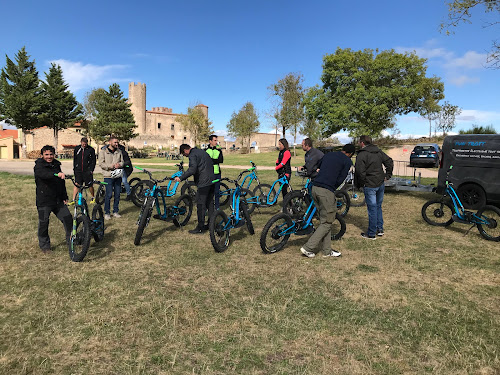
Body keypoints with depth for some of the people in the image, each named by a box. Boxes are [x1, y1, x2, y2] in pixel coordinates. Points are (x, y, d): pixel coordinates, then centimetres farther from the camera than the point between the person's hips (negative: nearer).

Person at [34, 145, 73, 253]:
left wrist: (64, 197, 14)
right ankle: (44, 245, 21)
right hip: (44, 201, -5)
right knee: (43, 223, 3)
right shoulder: (39, 166, -7)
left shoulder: (56, 165, 12)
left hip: (58, 200, 5)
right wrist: (57, 174, -52)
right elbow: (43, 174, -33)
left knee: (68, 218, 1)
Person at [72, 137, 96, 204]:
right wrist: (74, 169, 10)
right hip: (78, 170, 2)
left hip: (87, 171, -2)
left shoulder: (91, 149, -1)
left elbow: (93, 161, 2)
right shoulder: (77, 149, 7)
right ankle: (73, 200, 1)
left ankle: (93, 198, 23)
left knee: (90, 185, 3)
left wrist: (91, 170, -5)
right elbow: (74, 159, 15)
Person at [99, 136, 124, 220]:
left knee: (117, 194, 7)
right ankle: (107, 213, 8)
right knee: (109, 195, -4)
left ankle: (115, 211, 20)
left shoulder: (119, 151, 11)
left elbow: (122, 161, 15)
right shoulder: (103, 151, -1)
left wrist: (119, 164, -8)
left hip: (118, 176, 4)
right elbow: (101, 164, -7)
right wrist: (111, 166, -18)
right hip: (108, 176, -4)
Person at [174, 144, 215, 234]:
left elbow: (192, 169, -27)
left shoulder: (192, 155, -11)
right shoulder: (201, 151, 18)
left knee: (200, 205, -5)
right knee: (209, 203, 16)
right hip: (211, 180, 10)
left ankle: (200, 228, -1)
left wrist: (181, 178, -24)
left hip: (203, 182, -10)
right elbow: (211, 164, 23)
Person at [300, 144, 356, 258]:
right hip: (326, 191, -7)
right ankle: (308, 248, 2)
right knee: (327, 222, 4)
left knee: (324, 220, 15)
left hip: (315, 188, 7)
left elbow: (318, 168, 24)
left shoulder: (328, 154, 21)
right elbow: (340, 180, -3)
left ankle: (327, 250, 22)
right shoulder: (347, 161, 2)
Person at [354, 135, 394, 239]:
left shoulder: (362, 154, -14)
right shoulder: (378, 151, 9)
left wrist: (360, 183, -8)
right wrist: (387, 175, 13)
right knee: (378, 206, 19)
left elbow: (360, 171, -21)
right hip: (381, 184, 7)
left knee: (372, 209, -1)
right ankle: (380, 229, 27)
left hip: (370, 185, -7)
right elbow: (389, 162, 11)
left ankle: (371, 234, 8)